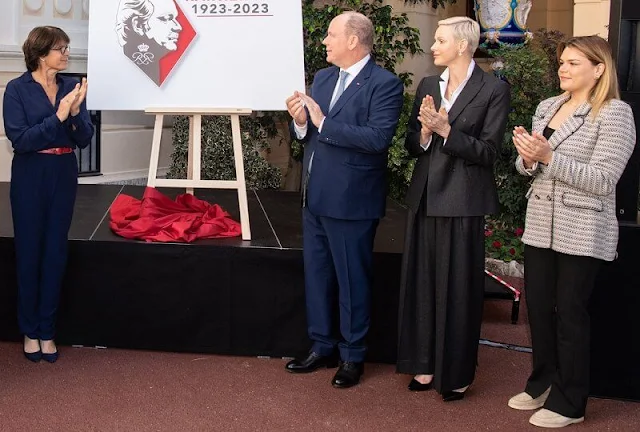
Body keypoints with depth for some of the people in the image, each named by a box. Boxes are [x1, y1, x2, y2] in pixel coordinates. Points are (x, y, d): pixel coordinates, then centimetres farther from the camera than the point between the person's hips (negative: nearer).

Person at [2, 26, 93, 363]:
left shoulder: (71, 87, 2)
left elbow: (84, 139, 0)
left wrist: (76, 114, -18)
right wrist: (57, 117, -23)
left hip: (64, 175, 4)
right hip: (30, 176, -4)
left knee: (56, 253, 8)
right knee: (29, 252, 6)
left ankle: (47, 330, 19)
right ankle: (29, 330, 20)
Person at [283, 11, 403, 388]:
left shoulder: (385, 84, -13)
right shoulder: (323, 78, 10)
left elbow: (378, 138, -25)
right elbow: (309, 134, 13)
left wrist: (322, 122, -23)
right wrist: (301, 122, -10)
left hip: (351, 200, -7)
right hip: (315, 196, 8)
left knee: (352, 281, 5)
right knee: (316, 275, 16)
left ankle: (353, 356, 19)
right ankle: (322, 347, 30)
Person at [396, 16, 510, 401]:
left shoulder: (494, 89, -6)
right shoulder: (427, 86, 10)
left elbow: (488, 151, -10)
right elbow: (412, 145, 9)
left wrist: (446, 130, -19)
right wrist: (424, 133, -12)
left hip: (463, 201, -5)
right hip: (425, 197, 5)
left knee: (459, 288, 3)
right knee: (423, 283, 10)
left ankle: (457, 373, 16)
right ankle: (426, 363, 23)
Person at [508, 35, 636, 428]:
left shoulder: (615, 114, -11)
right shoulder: (547, 107, 9)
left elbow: (602, 180, -18)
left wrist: (548, 157, -23)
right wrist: (527, 158, -9)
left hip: (582, 234, -6)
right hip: (541, 227, 6)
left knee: (570, 314, 3)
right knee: (538, 308, 13)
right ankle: (543, 383, 32)